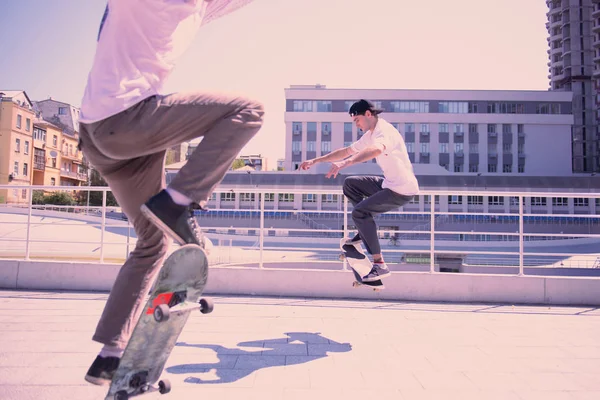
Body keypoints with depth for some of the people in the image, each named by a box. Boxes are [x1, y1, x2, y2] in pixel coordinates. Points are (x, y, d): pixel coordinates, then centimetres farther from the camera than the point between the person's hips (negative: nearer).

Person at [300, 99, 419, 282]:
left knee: (359, 212, -19)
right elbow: (346, 151, 17)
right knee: (350, 183, 16)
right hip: (389, 183, 10)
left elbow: (377, 149, -44)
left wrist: (345, 163, -55)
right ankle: (365, 230, 22)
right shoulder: (370, 135, 10)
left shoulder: (385, 131, -20)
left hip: (403, 190, -10)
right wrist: (315, 160, 16)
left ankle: (380, 265, -15)